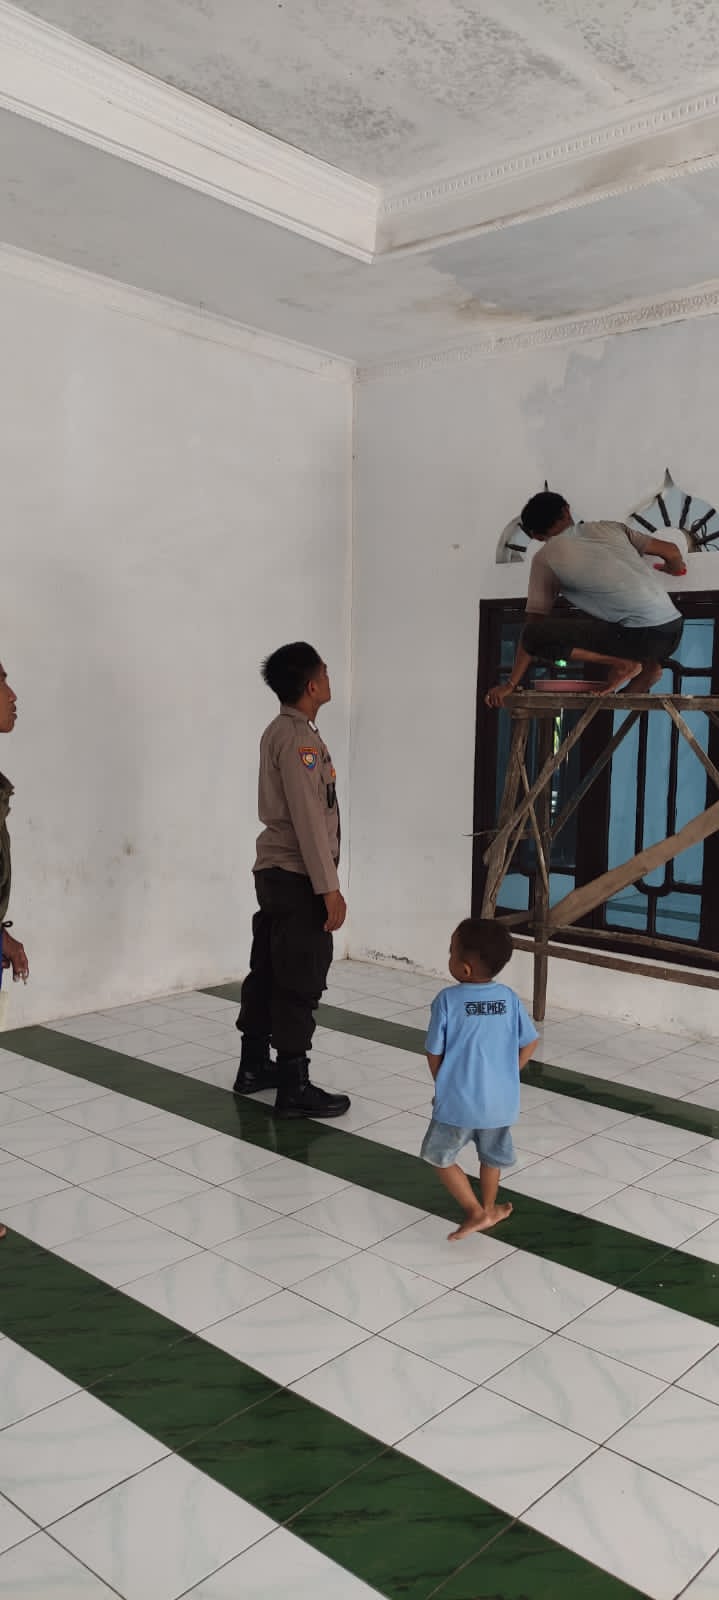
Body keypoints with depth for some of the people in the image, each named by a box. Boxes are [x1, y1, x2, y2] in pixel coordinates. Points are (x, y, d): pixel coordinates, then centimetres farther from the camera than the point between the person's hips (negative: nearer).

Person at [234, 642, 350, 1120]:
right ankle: (295, 1088, 3)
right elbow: (309, 820, -22)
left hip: (274, 871, 10)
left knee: (268, 973, 16)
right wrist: (329, 888, -19)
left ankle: (254, 1067, 27)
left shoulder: (279, 732, 13)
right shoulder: (299, 739, -18)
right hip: (297, 878, -10)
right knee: (301, 984, -3)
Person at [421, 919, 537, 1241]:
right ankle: (489, 1209, 41)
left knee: (441, 1158, 17)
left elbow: (434, 1054, -9)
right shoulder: (509, 998, -6)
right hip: (501, 1102, 4)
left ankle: (476, 1213, 12)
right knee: (491, 1157, 27)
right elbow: (529, 1044, 3)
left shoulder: (447, 1000, -17)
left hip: (457, 1102, -4)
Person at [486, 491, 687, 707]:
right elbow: (671, 550, 19)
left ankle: (622, 663, -6)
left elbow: (533, 623, 6)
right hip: (674, 630, 7)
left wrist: (512, 684, 11)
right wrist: (676, 568, 44)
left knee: (536, 634, -6)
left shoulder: (545, 558, 6)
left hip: (641, 636, -7)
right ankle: (644, 666, 12)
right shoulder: (608, 528, 17)